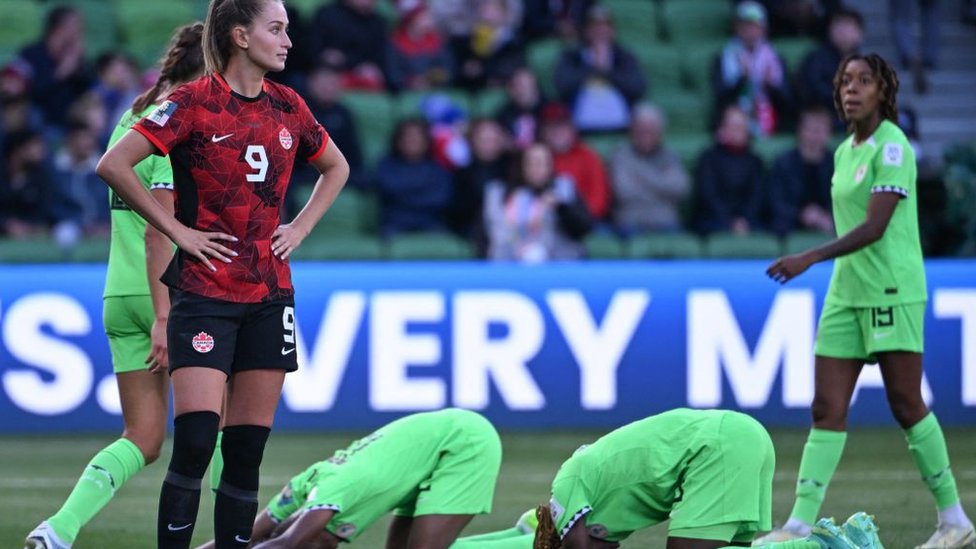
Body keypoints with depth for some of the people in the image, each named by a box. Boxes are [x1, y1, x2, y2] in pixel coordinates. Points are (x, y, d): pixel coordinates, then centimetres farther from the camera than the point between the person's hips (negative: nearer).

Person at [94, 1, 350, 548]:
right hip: (204, 293, -5)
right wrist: (177, 230, -11)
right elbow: (114, 165, -13)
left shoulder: (288, 107, 9)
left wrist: (301, 227, 11)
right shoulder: (194, 103, -7)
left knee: (247, 450, 4)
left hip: (270, 297, 5)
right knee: (195, 441, -14)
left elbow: (336, 168, 26)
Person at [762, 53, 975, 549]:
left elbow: (875, 225, -19)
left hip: (891, 291, -8)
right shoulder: (844, 151, 14)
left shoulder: (891, 145, -11)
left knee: (906, 404, -4)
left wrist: (811, 258, -25)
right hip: (847, 293, 8)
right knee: (827, 410, 0)